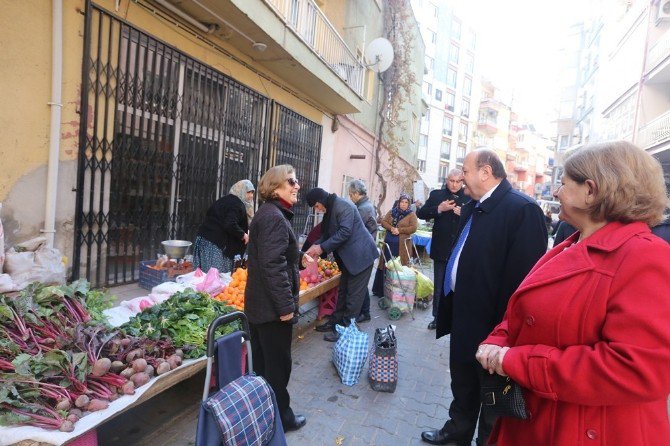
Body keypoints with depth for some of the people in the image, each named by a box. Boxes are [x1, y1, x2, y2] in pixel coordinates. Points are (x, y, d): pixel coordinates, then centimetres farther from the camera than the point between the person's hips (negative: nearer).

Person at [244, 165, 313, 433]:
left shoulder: (267, 213, 11)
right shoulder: (275, 217, -21)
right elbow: (273, 265, -27)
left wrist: (298, 258, 17)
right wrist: (286, 305, -24)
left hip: (258, 304, 10)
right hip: (272, 308, -10)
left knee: (263, 363, 22)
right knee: (278, 365, 7)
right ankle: (280, 418, 26)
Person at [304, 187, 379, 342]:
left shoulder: (343, 206, -19)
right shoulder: (330, 210, 10)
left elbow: (344, 232, -26)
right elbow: (327, 233, 14)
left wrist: (322, 247, -21)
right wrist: (315, 246, -2)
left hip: (361, 255, -10)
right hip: (349, 257, 10)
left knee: (354, 294, -1)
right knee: (343, 291, 17)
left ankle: (345, 328, 6)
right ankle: (336, 321, 28)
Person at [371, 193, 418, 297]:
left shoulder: (411, 214, 1)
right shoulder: (391, 212, 11)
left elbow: (414, 228, -9)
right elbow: (383, 221, 6)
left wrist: (399, 230, -17)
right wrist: (391, 228, -13)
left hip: (402, 244, -3)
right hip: (389, 242, 3)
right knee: (385, 265, 8)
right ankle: (380, 289, 17)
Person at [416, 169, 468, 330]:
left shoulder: (470, 198, -1)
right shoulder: (436, 194, 3)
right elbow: (421, 213, -2)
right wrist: (438, 209, -15)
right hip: (441, 250, 1)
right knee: (439, 287, 13)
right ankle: (437, 317, 27)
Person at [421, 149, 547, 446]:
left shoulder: (522, 209, -21)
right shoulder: (472, 208, 8)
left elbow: (523, 274, -25)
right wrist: (451, 304, 14)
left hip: (491, 324, -8)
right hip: (464, 315, 9)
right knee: (461, 381, 26)